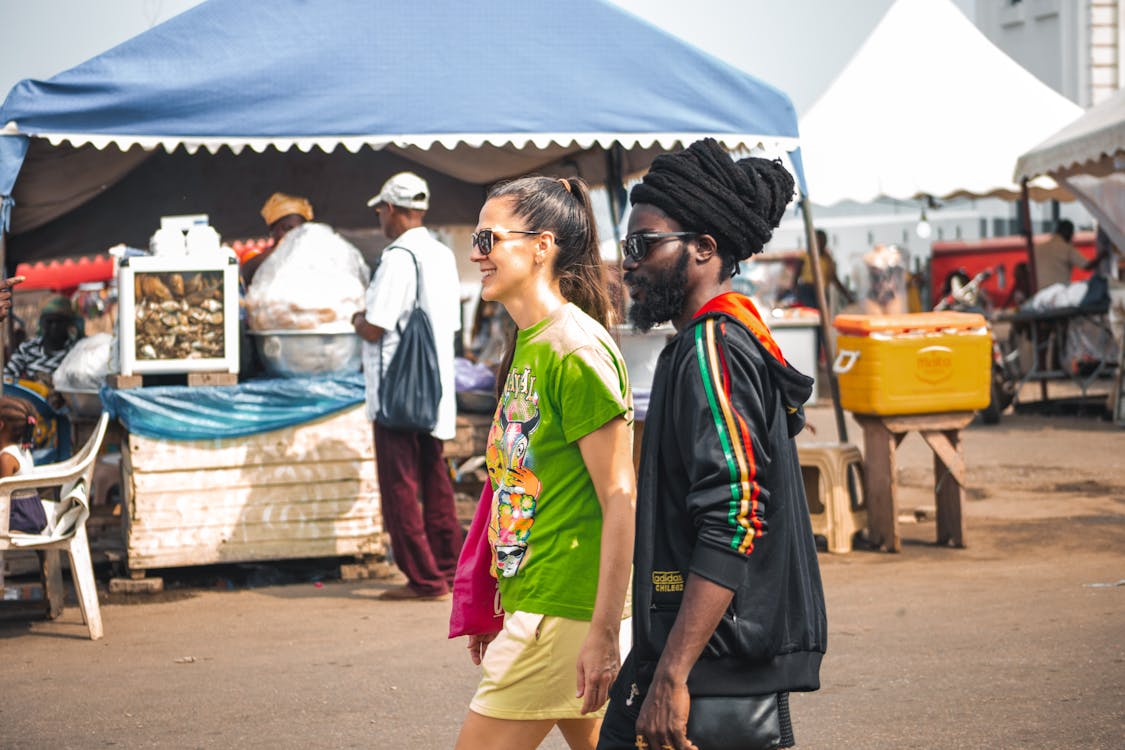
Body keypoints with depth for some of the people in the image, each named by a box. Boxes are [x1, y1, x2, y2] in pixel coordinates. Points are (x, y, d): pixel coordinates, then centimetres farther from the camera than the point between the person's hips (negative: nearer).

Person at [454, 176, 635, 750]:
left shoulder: (575, 350, -16)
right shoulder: (529, 345, 14)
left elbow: (621, 501, -19)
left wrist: (603, 634, -22)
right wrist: (497, 608, 20)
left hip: (562, 611, -10)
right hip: (533, 598, 10)